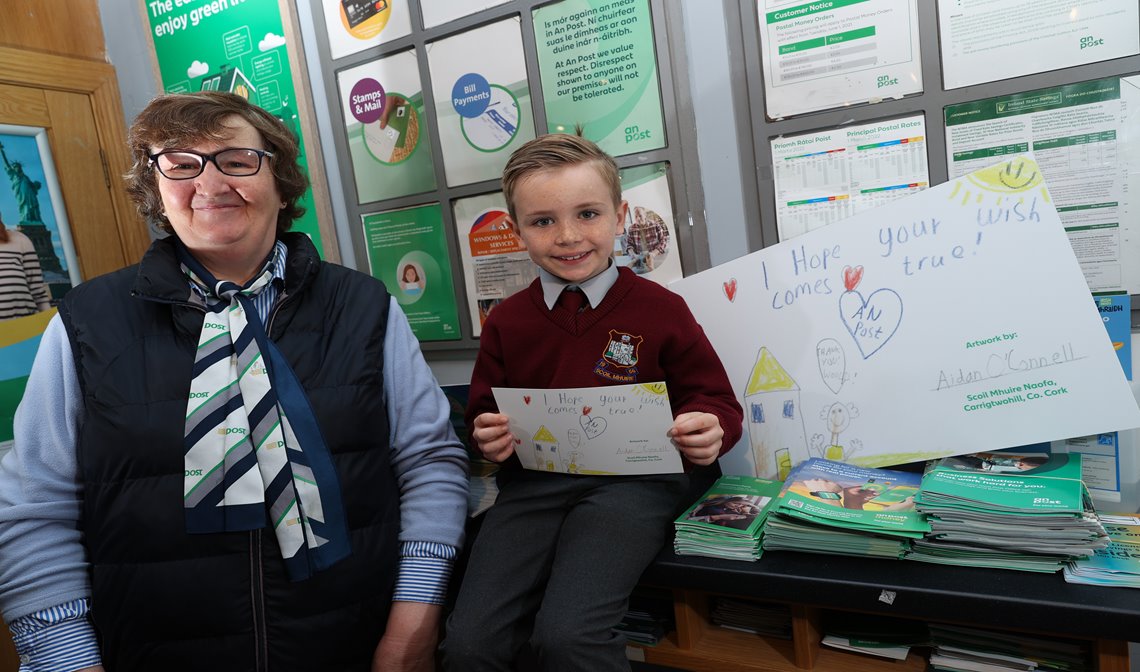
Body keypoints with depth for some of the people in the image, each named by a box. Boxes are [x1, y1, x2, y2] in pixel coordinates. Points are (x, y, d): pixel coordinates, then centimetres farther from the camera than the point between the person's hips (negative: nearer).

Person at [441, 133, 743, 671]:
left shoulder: (659, 309, 2)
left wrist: (709, 430, -15)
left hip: (631, 480, -3)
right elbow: (483, 410, 21)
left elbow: (716, 401, 8)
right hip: (534, 482, 4)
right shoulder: (507, 322, 11)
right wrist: (489, 438, -2)